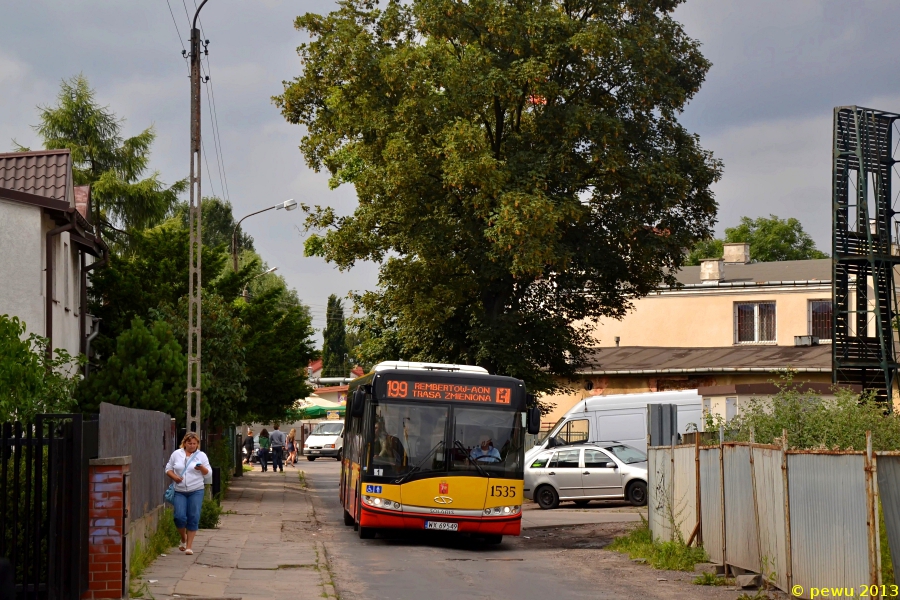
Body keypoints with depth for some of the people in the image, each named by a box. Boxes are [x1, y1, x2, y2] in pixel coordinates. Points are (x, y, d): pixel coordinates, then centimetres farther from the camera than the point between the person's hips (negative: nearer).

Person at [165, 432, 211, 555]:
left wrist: (202, 468, -19)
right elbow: (168, 468, 12)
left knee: (193, 518, -4)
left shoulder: (201, 455, 4)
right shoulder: (176, 454, 6)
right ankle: (183, 537, 20)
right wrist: (174, 477, -8)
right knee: (180, 517, -10)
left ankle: (189, 546, 4)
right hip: (180, 491, 0)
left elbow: (208, 473, 3)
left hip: (196, 491, 0)